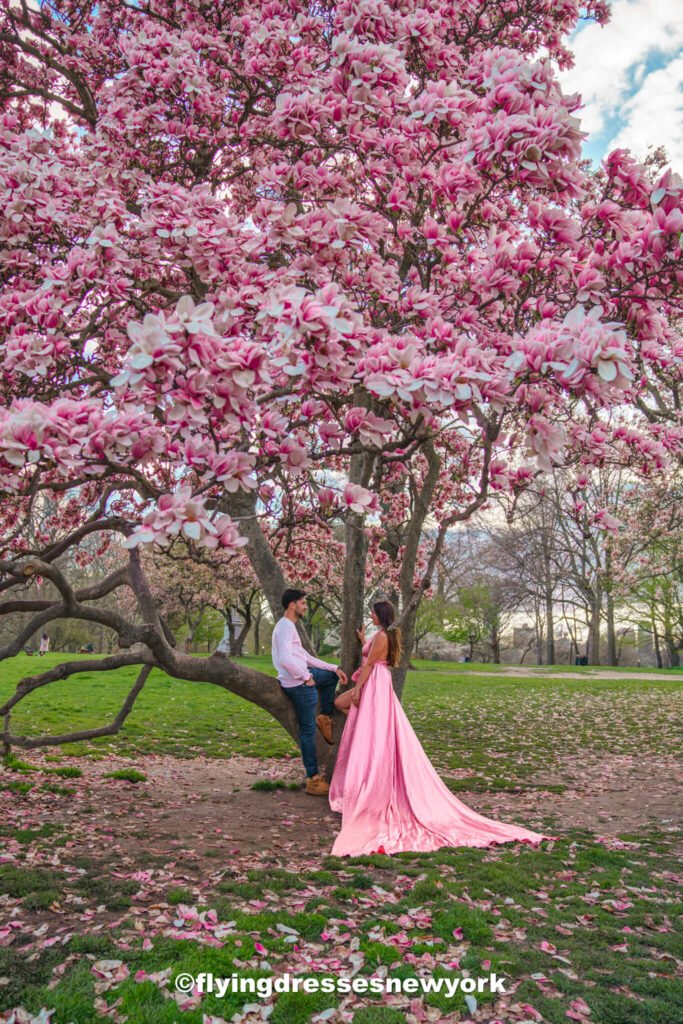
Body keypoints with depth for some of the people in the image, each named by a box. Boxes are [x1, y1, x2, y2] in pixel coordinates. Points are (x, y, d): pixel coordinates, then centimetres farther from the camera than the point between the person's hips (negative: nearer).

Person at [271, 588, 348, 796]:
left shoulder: (289, 627, 14)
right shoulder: (285, 627, -18)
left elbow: (306, 657, 17)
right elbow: (285, 659, -32)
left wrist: (334, 668, 13)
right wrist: (306, 676, -19)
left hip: (302, 678, 10)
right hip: (298, 684, -10)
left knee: (331, 676, 24)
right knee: (308, 730, -2)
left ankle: (325, 717, 21)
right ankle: (313, 779, 6)